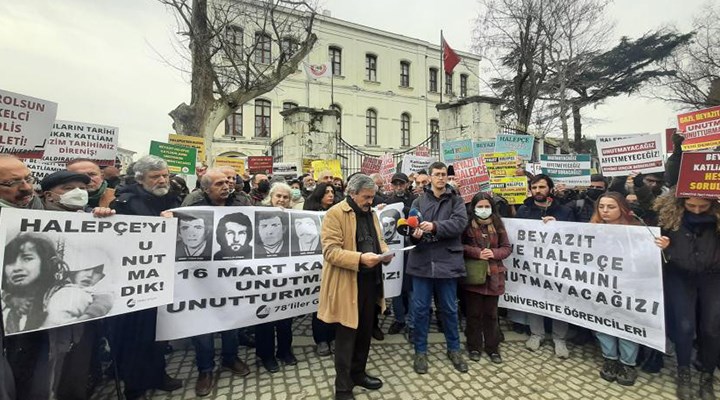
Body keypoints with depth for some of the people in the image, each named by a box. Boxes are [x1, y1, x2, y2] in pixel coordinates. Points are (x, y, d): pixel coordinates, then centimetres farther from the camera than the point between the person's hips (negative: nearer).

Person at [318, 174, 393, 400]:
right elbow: (330, 251, -19)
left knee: (365, 332, 19)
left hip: (370, 282, 8)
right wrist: (360, 258, -30)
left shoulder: (371, 213, 13)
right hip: (347, 285, -7)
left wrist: (384, 252, -2)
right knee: (346, 336, 4)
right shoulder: (335, 214, -13)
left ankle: (358, 374, 38)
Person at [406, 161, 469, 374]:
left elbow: (460, 222, -13)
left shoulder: (456, 200, 4)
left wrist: (435, 226, -26)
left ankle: (454, 348, 33)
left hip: (447, 261, 0)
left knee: (449, 308, 13)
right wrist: (414, 233, -25)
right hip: (422, 261, 1)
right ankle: (420, 351, 25)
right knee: (420, 308, 8)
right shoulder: (419, 201, 8)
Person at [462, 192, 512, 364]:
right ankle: (474, 346, 24)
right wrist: (477, 252, -19)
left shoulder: (497, 224, 4)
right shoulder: (467, 224, -6)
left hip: (493, 275, 3)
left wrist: (494, 253, -13)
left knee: (491, 313, 13)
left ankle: (492, 347, 28)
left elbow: (507, 247, 7)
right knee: (474, 313, 8)